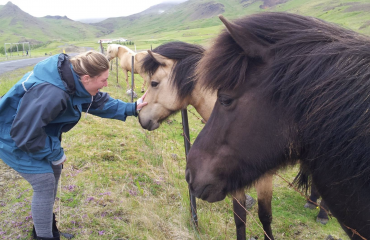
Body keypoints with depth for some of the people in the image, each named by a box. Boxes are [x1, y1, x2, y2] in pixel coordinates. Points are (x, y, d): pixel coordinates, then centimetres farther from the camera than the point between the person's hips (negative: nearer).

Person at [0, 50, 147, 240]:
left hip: (37, 132, 9)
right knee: (45, 183, -7)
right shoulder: (51, 93, -39)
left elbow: (99, 102, 5)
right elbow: (25, 133, -32)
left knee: (54, 172, 17)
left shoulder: (73, 80, -11)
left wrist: (132, 108, 0)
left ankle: (43, 222, 37)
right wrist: (55, 154, -19)